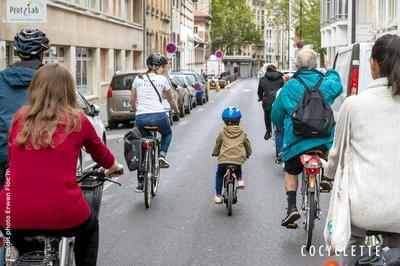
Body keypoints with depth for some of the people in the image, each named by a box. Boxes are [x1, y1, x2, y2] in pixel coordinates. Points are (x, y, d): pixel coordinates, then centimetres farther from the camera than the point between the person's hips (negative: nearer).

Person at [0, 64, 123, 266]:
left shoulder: (19, 119, 7)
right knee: (90, 227, 31)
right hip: (61, 217, -2)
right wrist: (113, 167, 41)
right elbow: (100, 152, 19)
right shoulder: (76, 120, 1)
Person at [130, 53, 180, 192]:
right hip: (158, 115, -2)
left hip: (141, 117, 2)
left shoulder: (138, 79, 12)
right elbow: (170, 100, 17)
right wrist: (176, 111, 36)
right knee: (167, 133, 32)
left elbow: (132, 100, 16)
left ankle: (141, 183, 11)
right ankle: (162, 154, 5)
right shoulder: (162, 80, 5)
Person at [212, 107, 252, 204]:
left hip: (224, 159, -1)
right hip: (238, 159, 1)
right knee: (238, 169, 38)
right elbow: (248, 145, 23)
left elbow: (217, 144, 24)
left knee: (219, 175, 21)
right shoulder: (242, 133, 12)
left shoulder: (222, 133, 10)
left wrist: (215, 153, 44)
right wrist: (248, 154, 44)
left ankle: (218, 196, 15)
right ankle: (240, 180, 13)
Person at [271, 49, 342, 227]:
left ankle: (292, 207, 0)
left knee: (291, 172, 17)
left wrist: (281, 126, 32)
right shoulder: (326, 83, 3)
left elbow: (276, 114, 10)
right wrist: (332, 72, 49)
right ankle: (325, 177, 17)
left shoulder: (289, 86, 1)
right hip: (324, 139, 1)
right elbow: (337, 86, 29)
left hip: (296, 139, -1)